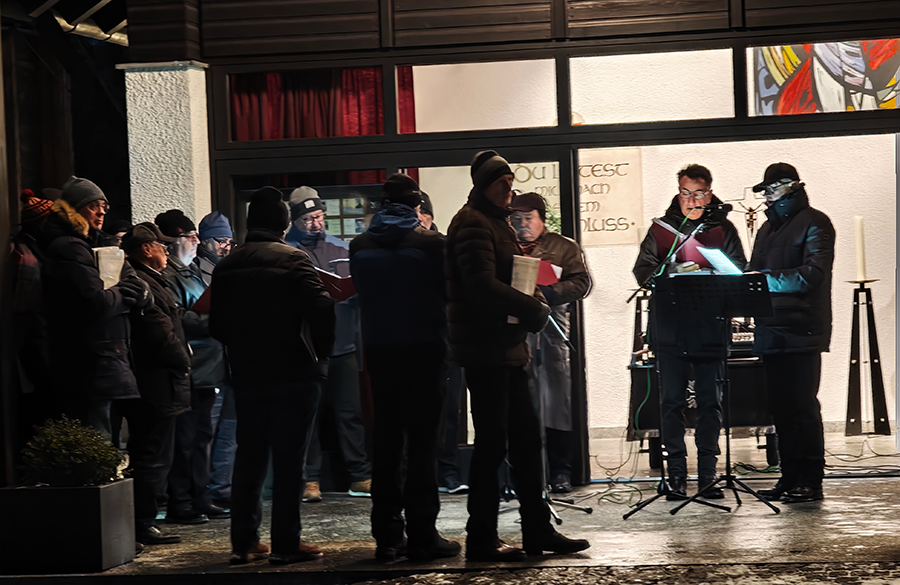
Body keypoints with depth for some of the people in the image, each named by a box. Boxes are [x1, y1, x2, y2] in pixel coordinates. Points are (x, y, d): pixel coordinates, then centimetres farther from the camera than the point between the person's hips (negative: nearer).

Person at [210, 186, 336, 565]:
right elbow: (320, 307, -18)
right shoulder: (292, 259, -9)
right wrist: (322, 351, -4)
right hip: (293, 373, -5)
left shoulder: (227, 266, 8)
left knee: (249, 458, 11)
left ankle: (243, 543, 13)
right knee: (289, 459, -1)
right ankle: (285, 544, 0)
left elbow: (217, 324, 11)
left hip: (247, 374, 5)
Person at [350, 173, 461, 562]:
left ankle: (387, 537, 11)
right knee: (422, 441, -1)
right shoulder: (430, 243, -9)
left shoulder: (360, 246, 2)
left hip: (378, 351, 4)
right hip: (423, 347, -4)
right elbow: (448, 293, -3)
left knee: (386, 441, 10)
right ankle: (422, 536, -2)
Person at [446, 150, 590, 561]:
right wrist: (533, 309, -17)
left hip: (507, 346, 10)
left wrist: (530, 306, 5)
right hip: (485, 349, -10)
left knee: (526, 435, 12)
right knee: (492, 442, -5)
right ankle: (481, 540, 2)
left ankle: (538, 531, 18)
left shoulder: (497, 222, 20)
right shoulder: (473, 223, -12)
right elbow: (482, 285, -23)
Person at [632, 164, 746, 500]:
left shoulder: (723, 229, 10)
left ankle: (707, 475, 7)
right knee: (672, 403, -1)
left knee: (710, 402, 2)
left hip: (710, 330, 0)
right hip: (670, 331, 0)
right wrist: (675, 272, -15)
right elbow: (643, 271, 3)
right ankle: (676, 476, 3)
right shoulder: (661, 229, 11)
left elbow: (739, 275, 4)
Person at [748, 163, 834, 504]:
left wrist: (767, 280, -20)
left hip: (802, 331, -8)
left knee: (802, 405, -6)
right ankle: (790, 478, 14)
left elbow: (812, 274, -16)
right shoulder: (767, 229, 22)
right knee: (781, 407, 9)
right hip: (771, 331, 8)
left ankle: (811, 482, -2)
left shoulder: (814, 223, -3)